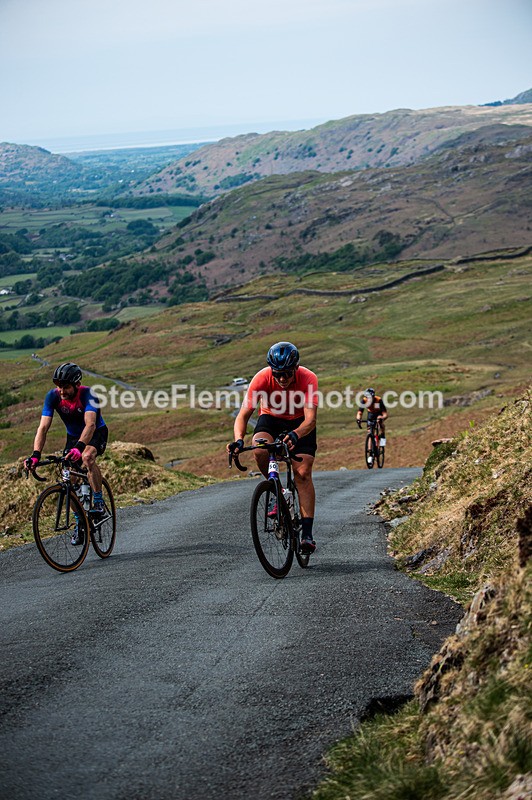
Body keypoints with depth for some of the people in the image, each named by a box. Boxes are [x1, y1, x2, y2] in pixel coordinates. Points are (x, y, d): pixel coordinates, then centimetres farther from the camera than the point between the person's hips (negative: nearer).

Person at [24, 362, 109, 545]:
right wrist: (35, 454, -43)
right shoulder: (53, 396, -23)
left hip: (97, 433, -4)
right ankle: (79, 524, 12)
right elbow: (43, 427, -28)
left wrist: (79, 447, -64)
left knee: (87, 457, -36)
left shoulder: (87, 394, -33)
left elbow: (90, 424, -47)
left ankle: (98, 501, -18)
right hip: (73, 436, 4)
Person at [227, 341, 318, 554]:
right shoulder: (262, 378, -29)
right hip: (271, 419, 1)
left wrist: (295, 435, -60)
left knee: (303, 473, -15)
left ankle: (307, 533, -14)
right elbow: (243, 415, -30)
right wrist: (238, 439, -49)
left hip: (300, 423, -1)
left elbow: (310, 419, -39)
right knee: (259, 448, -32)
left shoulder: (308, 379, -32)